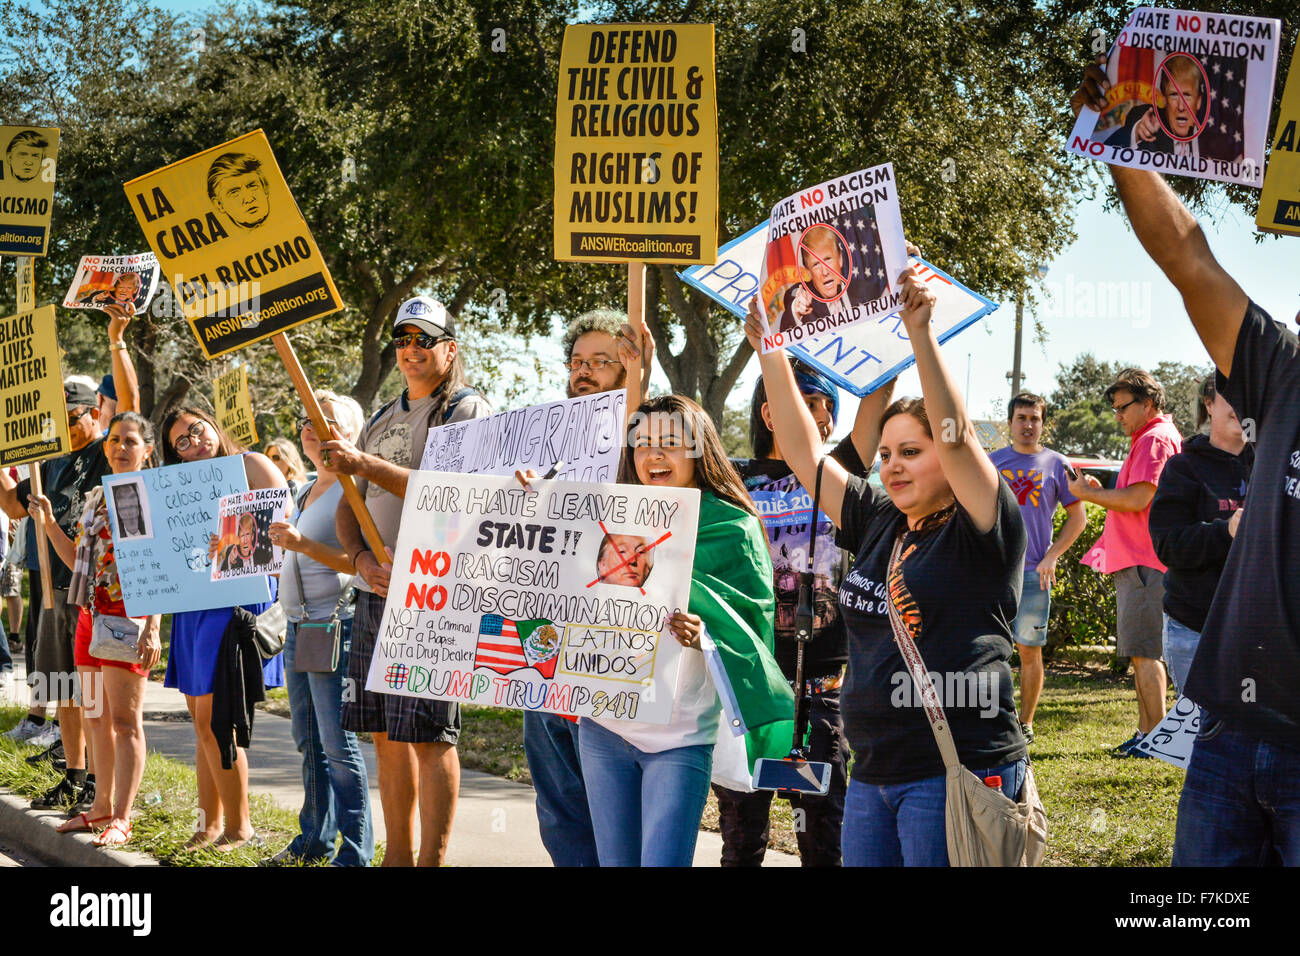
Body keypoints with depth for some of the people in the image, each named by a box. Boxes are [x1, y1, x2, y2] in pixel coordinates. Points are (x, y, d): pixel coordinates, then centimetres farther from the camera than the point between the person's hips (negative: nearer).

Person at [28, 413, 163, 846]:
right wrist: (48, 521, 12)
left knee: (124, 720, -7)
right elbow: (78, 561, 23)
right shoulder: (96, 497, 17)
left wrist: (152, 627, -21)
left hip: (128, 618, -8)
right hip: (91, 616, 8)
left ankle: (120, 819, -6)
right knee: (97, 718, 12)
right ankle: (102, 807, 21)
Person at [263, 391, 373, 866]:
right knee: (309, 742, 13)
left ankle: (355, 852, -5)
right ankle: (315, 839, 22)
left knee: (338, 744, -9)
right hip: (298, 626, 9)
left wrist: (303, 544, -26)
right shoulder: (307, 491, 18)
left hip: (335, 626, -9)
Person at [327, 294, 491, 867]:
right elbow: (347, 507, 18)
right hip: (375, 591, 7)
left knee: (428, 733, -9)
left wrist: (365, 465, -19)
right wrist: (361, 558, -3)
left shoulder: (469, 412, -2)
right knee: (386, 733, 9)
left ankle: (431, 861, -6)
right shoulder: (380, 422, 20)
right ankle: (396, 856, 16)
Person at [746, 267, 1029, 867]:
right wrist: (771, 352, 11)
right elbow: (804, 453, 15)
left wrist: (921, 334, -26)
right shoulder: (878, 524, 13)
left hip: (955, 771, -7)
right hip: (873, 772, 7)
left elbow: (956, 435, -20)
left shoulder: (980, 531, -5)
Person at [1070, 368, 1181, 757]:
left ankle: (1155, 736, -8)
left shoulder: (1155, 439, -11)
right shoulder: (1150, 439, 23)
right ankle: (1146, 732, 15)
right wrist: (1101, 492, 14)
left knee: (1143, 652, -10)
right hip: (1137, 561, 11)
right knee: (1141, 652, 11)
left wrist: (1087, 492, -9)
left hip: (1143, 564, -11)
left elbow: (1137, 499, -20)